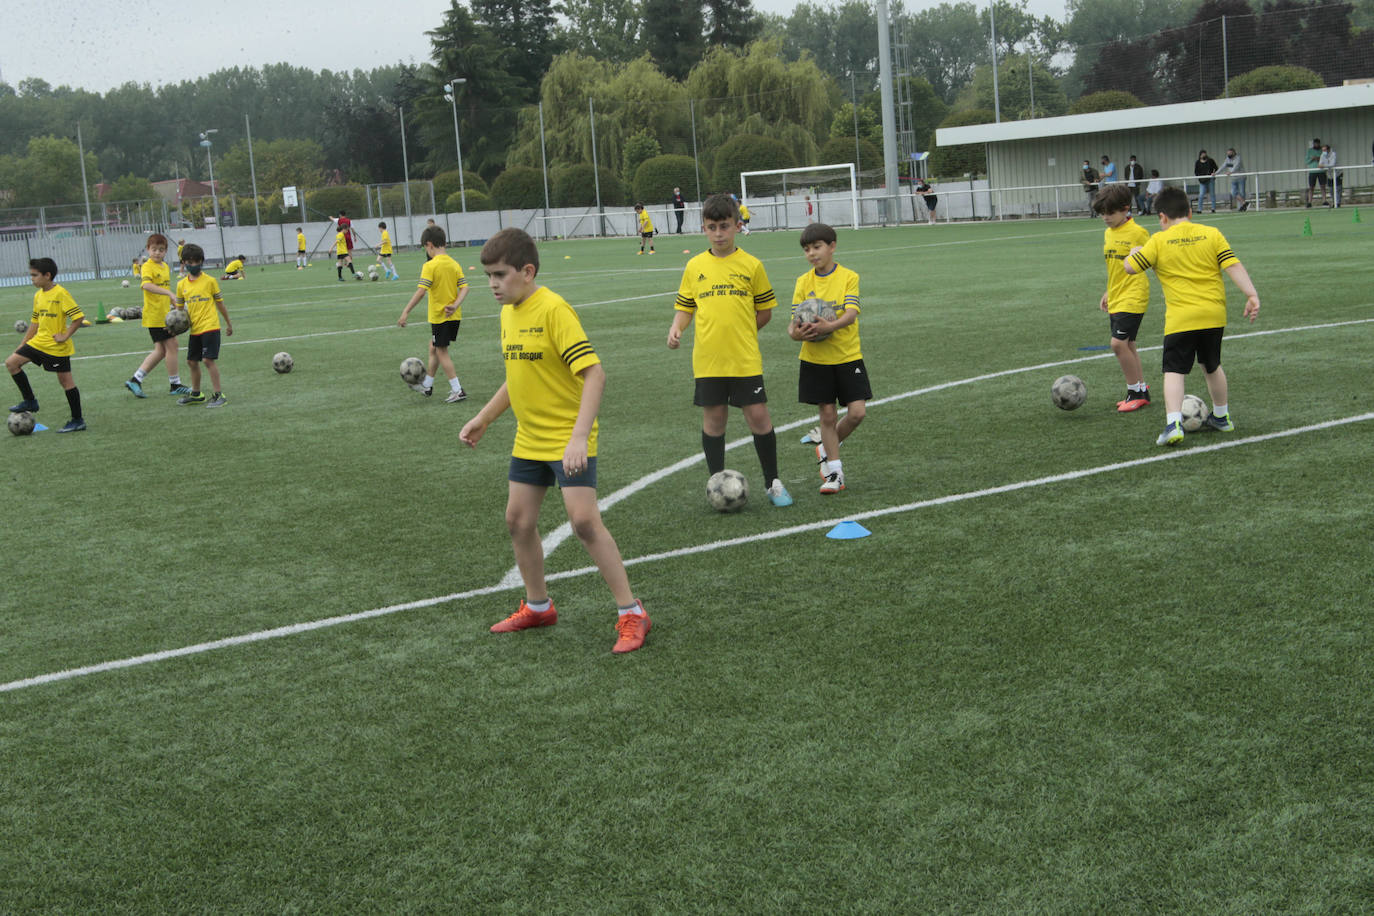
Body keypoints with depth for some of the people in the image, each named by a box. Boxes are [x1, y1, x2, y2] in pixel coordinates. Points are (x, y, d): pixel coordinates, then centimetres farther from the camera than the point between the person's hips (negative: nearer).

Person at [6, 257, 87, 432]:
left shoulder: (60, 293, -16)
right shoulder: (38, 295, 9)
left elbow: (79, 317, -21)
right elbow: (35, 322, 19)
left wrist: (65, 336, -18)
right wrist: (22, 344, 19)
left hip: (57, 347, -8)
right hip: (39, 342, 8)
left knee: (66, 381, -2)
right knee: (11, 362, 4)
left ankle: (78, 421, 7)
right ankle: (30, 402, 12)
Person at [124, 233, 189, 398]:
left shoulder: (165, 266, 13)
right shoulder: (148, 266, -13)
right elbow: (147, 285, -33)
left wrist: (174, 302, 25)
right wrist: (169, 293, -42)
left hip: (165, 314, 9)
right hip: (155, 315, -9)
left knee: (161, 350, 10)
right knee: (171, 346, -4)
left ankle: (135, 380, 14)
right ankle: (175, 385, 6)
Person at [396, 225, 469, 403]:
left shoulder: (430, 266, -16)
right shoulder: (455, 264, 4)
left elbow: (421, 291, -22)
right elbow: (464, 288, -4)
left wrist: (406, 311, -19)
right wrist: (455, 305, -11)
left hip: (439, 316, -7)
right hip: (454, 315, 7)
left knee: (441, 352, 3)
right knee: (434, 348, 22)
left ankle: (457, 391, -1)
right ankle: (427, 385, 34)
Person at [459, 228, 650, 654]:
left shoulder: (553, 309, -19)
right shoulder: (508, 312, 7)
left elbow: (594, 373, -25)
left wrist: (579, 436, -33)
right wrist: (483, 419, 22)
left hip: (568, 439, -9)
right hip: (528, 439, 9)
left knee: (584, 520, -14)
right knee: (518, 520, 12)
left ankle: (631, 613, -3)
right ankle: (538, 607, 31)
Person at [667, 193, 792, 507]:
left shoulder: (752, 265, 1)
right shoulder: (695, 267, 5)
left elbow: (765, 310, 8)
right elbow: (685, 306, 12)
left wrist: (740, 332, 4)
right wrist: (676, 329, -6)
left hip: (745, 359, -1)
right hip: (707, 360, 1)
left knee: (758, 416, -2)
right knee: (713, 419, 7)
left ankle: (773, 483, 14)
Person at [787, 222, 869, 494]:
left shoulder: (848, 277, -4)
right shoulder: (803, 282, 3)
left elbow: (851, 313, -16)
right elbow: (795, 319, -2)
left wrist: (830, 326, -36)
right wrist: (795, 332, -26)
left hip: (848, 356, -1)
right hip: (815, 359, 1)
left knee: (857, 412, -7)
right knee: (827, 414, 3)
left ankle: (827, 450, 19)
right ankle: (834, 472, 13)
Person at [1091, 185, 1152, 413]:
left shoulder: (1138, 232, -12)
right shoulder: (1108, 233, 12)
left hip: (1132, 298, -8)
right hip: (1115, 300, 8)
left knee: (1119, 343, -14)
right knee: (1127, 345, 11)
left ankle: (1136, 392, -1)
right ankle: (1141, 391, 22)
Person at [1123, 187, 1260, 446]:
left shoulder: (1159, 241, -2)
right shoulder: (1212, 234, 4)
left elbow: (1130, 267, 0)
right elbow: (1233, 266, -4)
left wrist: (1135, 252, 21)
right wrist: (1251, 294, -5)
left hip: (1180, 318, -4)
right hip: (1214, 315, 4)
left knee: (1174, 371, -3)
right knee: (1212, 366, 23)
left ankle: (1173, 423, -22)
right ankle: (1221, 417, 37)